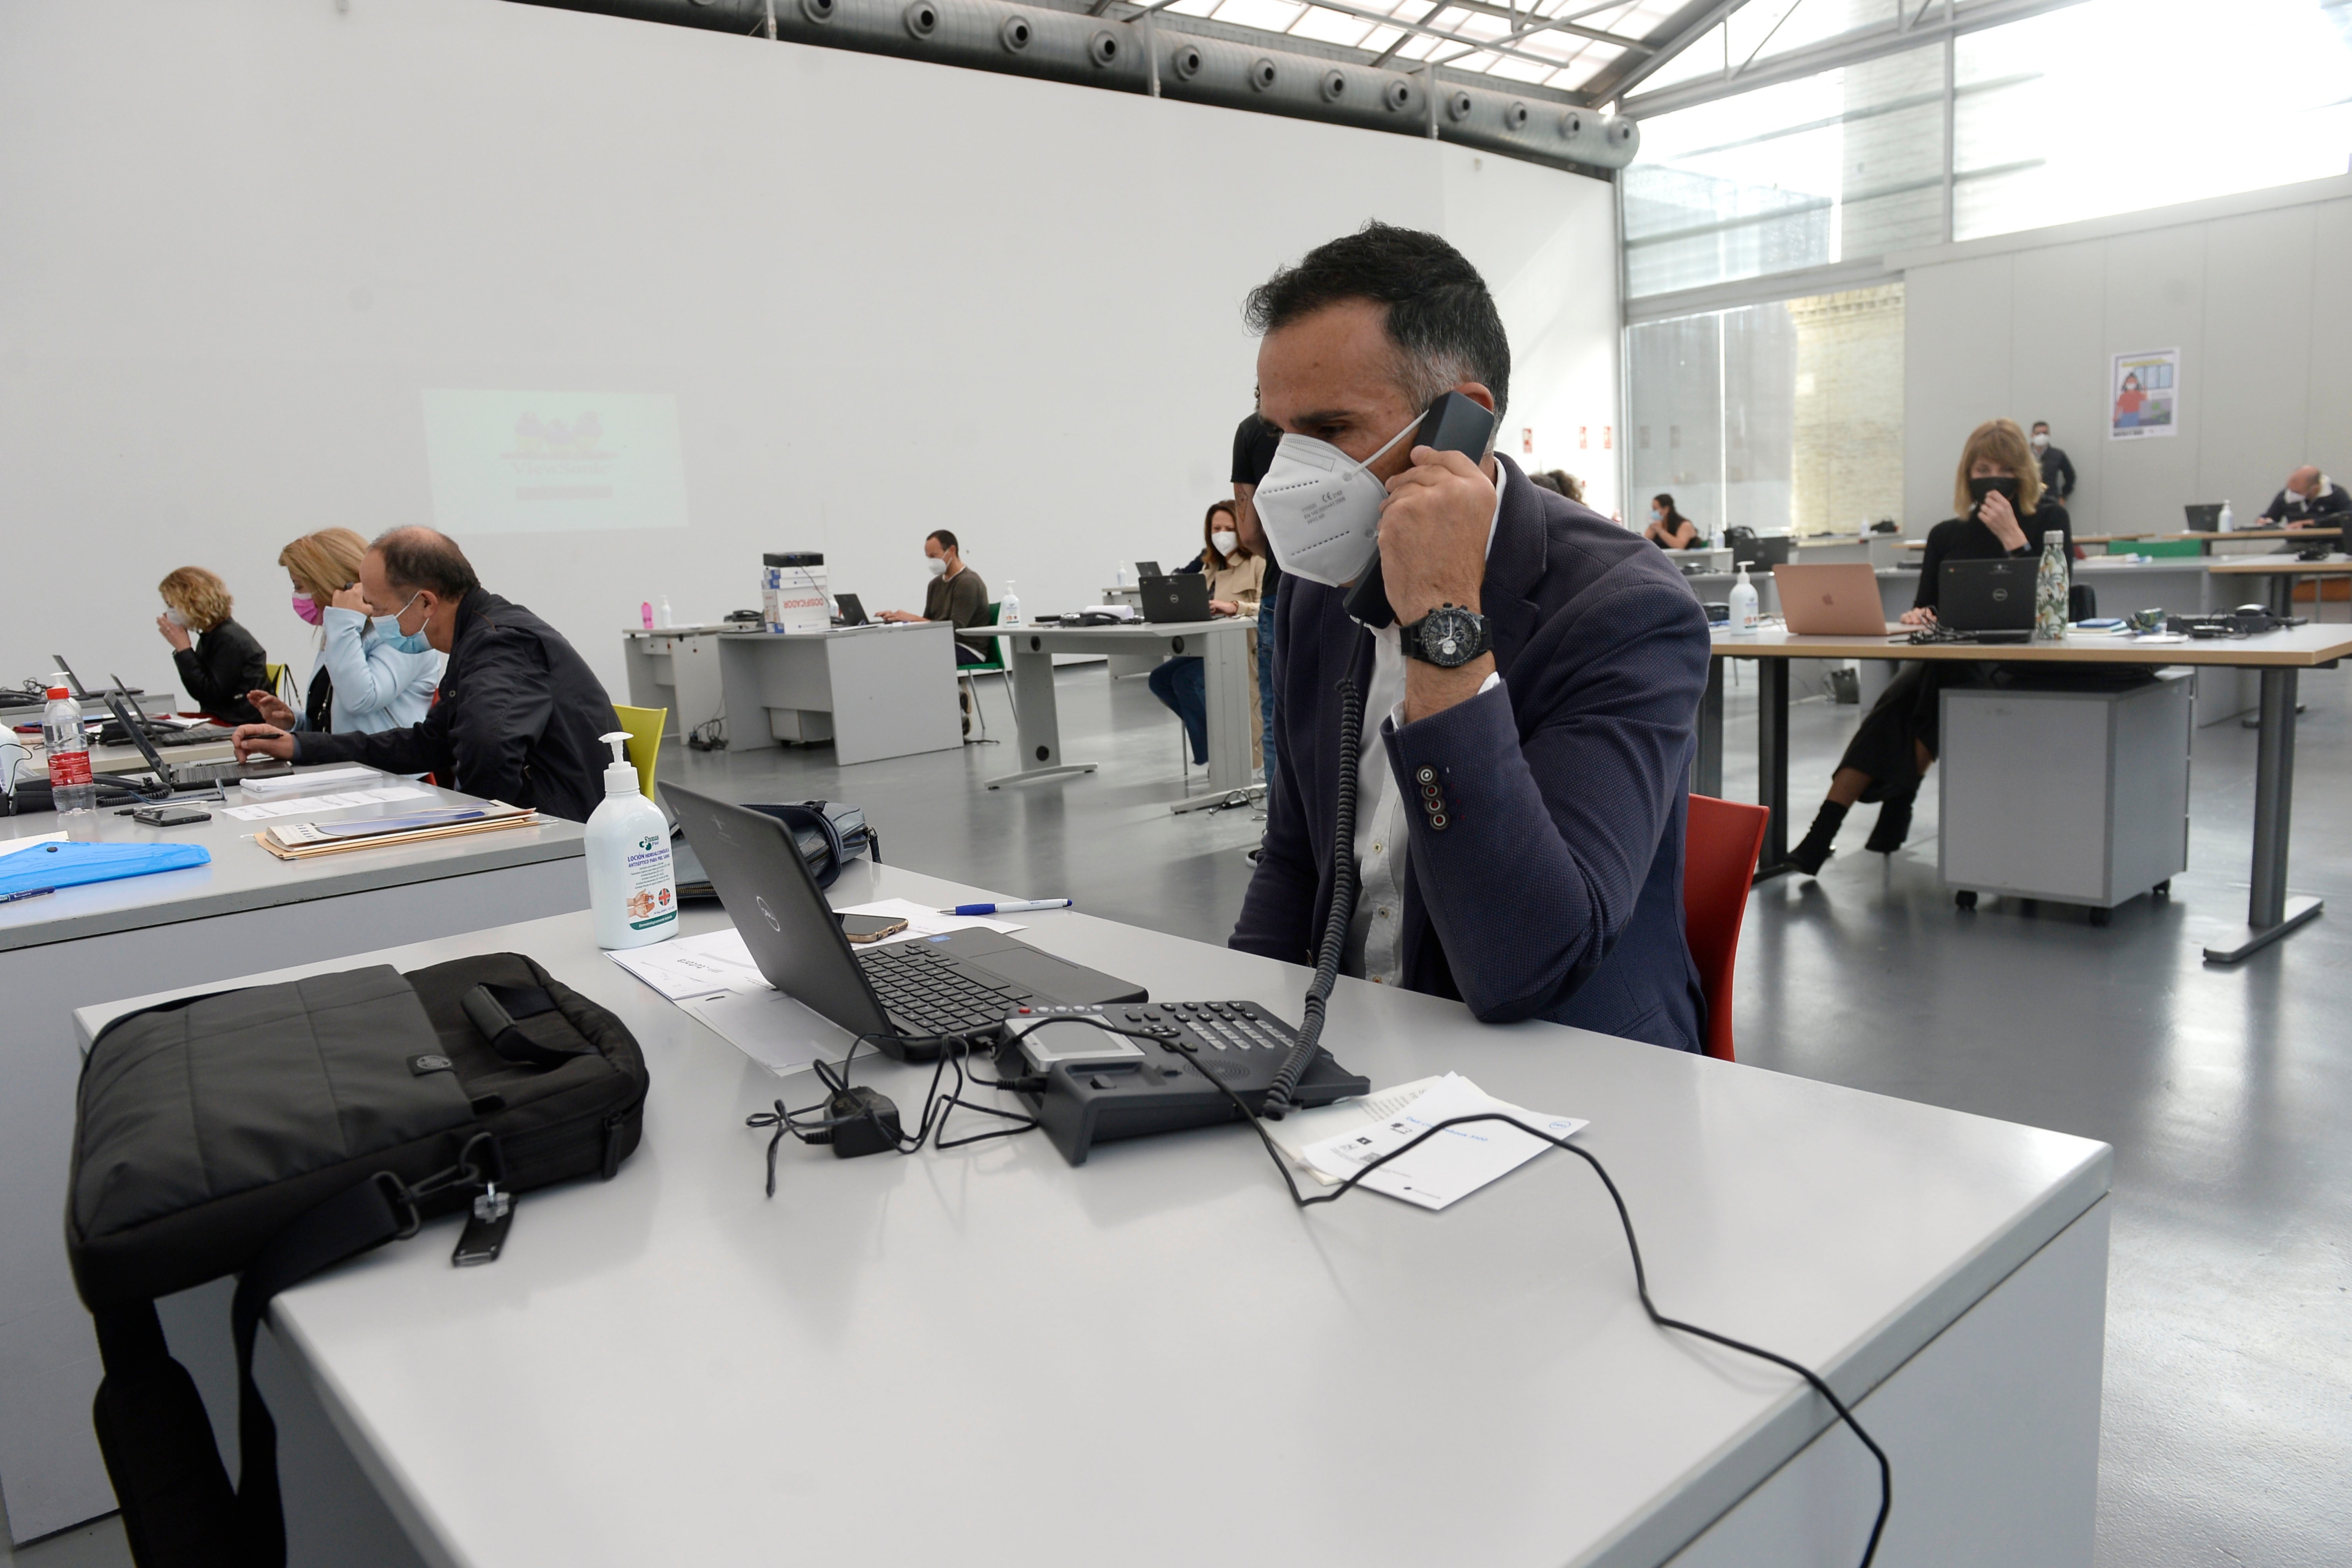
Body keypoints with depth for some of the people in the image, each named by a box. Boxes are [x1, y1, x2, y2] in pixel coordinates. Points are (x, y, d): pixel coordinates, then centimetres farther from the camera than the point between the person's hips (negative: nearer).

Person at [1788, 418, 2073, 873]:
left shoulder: (2048, 521, 5)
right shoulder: (1946, 535, 15)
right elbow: (1925, 607, 14)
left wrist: (2012, 537, -14)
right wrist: (1917, 615, -11)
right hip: (1951, 662, 3)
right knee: (1895, 704, -27)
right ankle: (1822, 833, -33)